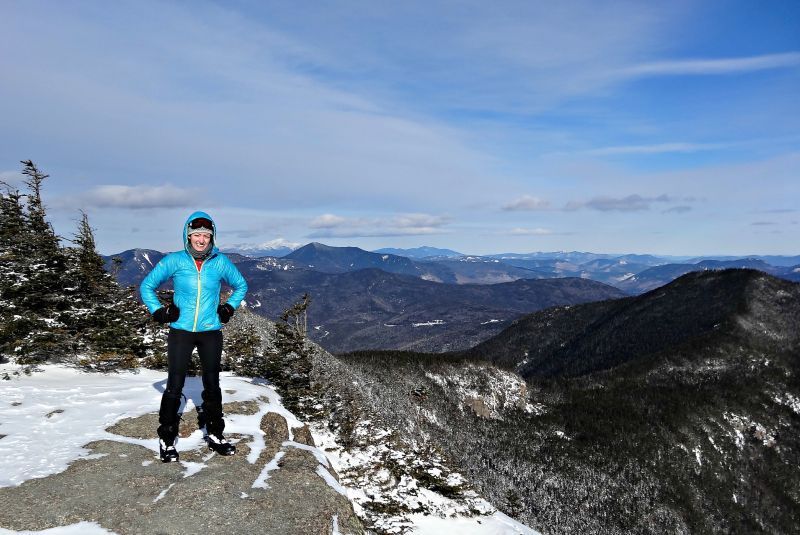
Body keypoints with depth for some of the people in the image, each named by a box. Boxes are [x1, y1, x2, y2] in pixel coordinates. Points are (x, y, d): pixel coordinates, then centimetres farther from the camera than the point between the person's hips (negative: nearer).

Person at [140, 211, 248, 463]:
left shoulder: (221, 262, -1)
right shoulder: (174, 261, -5)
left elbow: (241, 285, 16)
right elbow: (146, 286, 6)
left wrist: (229, 308, 5)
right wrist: (158, 312, -3)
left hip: (211, 332, 2)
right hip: (180, 332, -2)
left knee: (212, 385, 11)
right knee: (174, 386, -1)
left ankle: (215, 434, 24)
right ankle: (166, 439, 14)